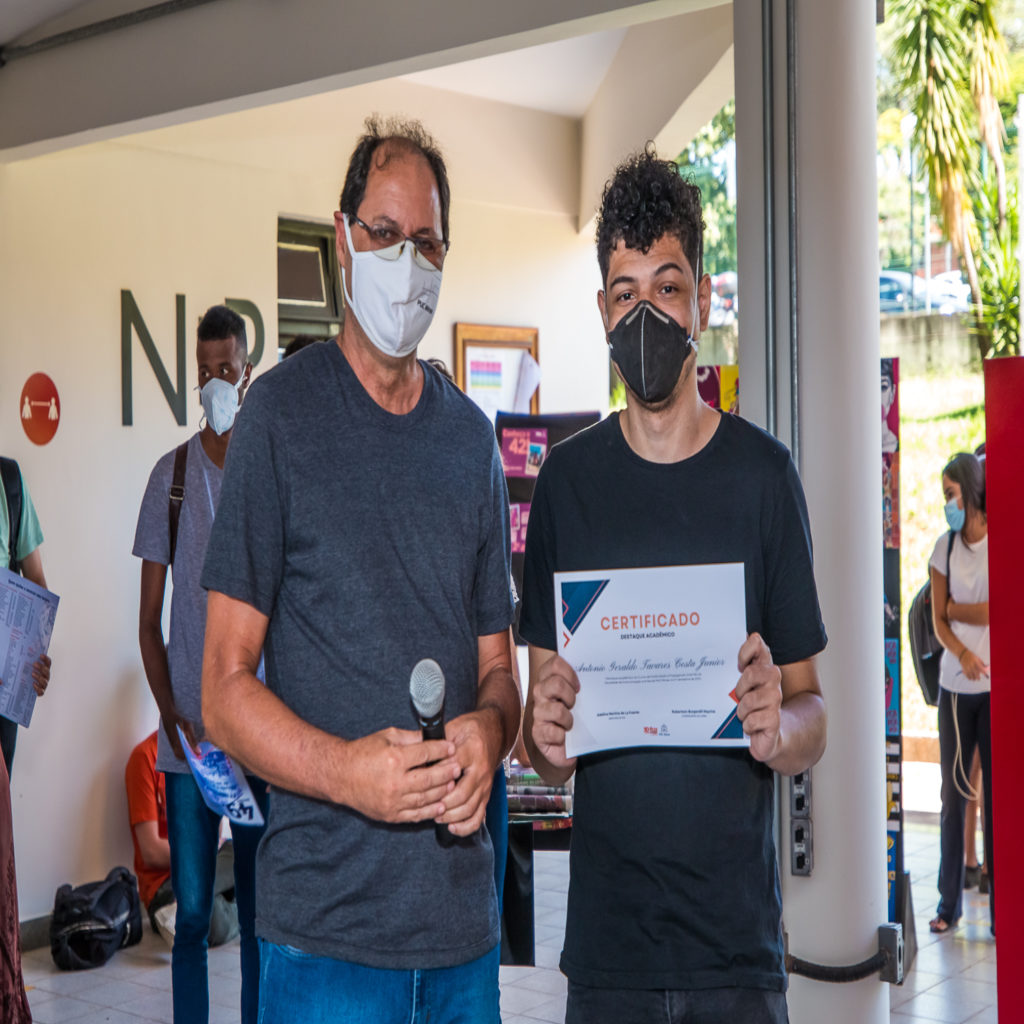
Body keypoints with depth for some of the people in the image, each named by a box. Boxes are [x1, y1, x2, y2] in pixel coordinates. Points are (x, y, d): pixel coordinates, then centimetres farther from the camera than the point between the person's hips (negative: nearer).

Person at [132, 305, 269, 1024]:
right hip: (187, 731, 1)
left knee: (261, 908, 6)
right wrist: (171, 714, -8)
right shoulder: (170, 475, 5)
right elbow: (149, 620, 7)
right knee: (191, 912, 5)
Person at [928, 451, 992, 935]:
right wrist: (963, 654, -12)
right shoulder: (945, 547, 7)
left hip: (997, 686, -3)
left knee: (997, 794, -1)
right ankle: (949, 901, 16)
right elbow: (938, 622, 4)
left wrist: (956, 609, -2)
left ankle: (1000, 907, 7)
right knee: (953, 793, 7)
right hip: (955, 685, 4)